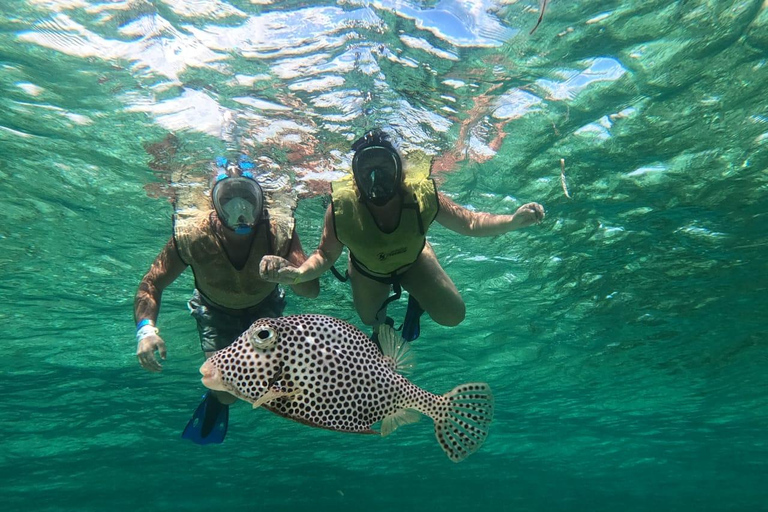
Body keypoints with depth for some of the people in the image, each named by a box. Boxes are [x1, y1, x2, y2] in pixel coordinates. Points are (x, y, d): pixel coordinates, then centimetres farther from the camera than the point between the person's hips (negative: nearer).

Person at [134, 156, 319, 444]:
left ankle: (218, 399, 25)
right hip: (216, 310, -1)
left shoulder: (279, 232, -33)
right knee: (227, 391, -13)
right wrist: (145, 328, -40)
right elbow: (152, 284, -22)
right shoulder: (192, 234, -32)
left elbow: (312, 290, -36)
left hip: (264, 308, 1)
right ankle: (217, 399, 28)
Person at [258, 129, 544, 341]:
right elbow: (325, 256, -28)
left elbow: (471, 223, -28)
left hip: (412, 261, 1)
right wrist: (298, 273, -49)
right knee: (370, 320, 22)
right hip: (367, 271, 0)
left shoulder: (422, 196, -38)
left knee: (453, 316, -2)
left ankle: (416, 302, 29)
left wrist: (514, 220, -45)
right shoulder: (341, 208, -40)